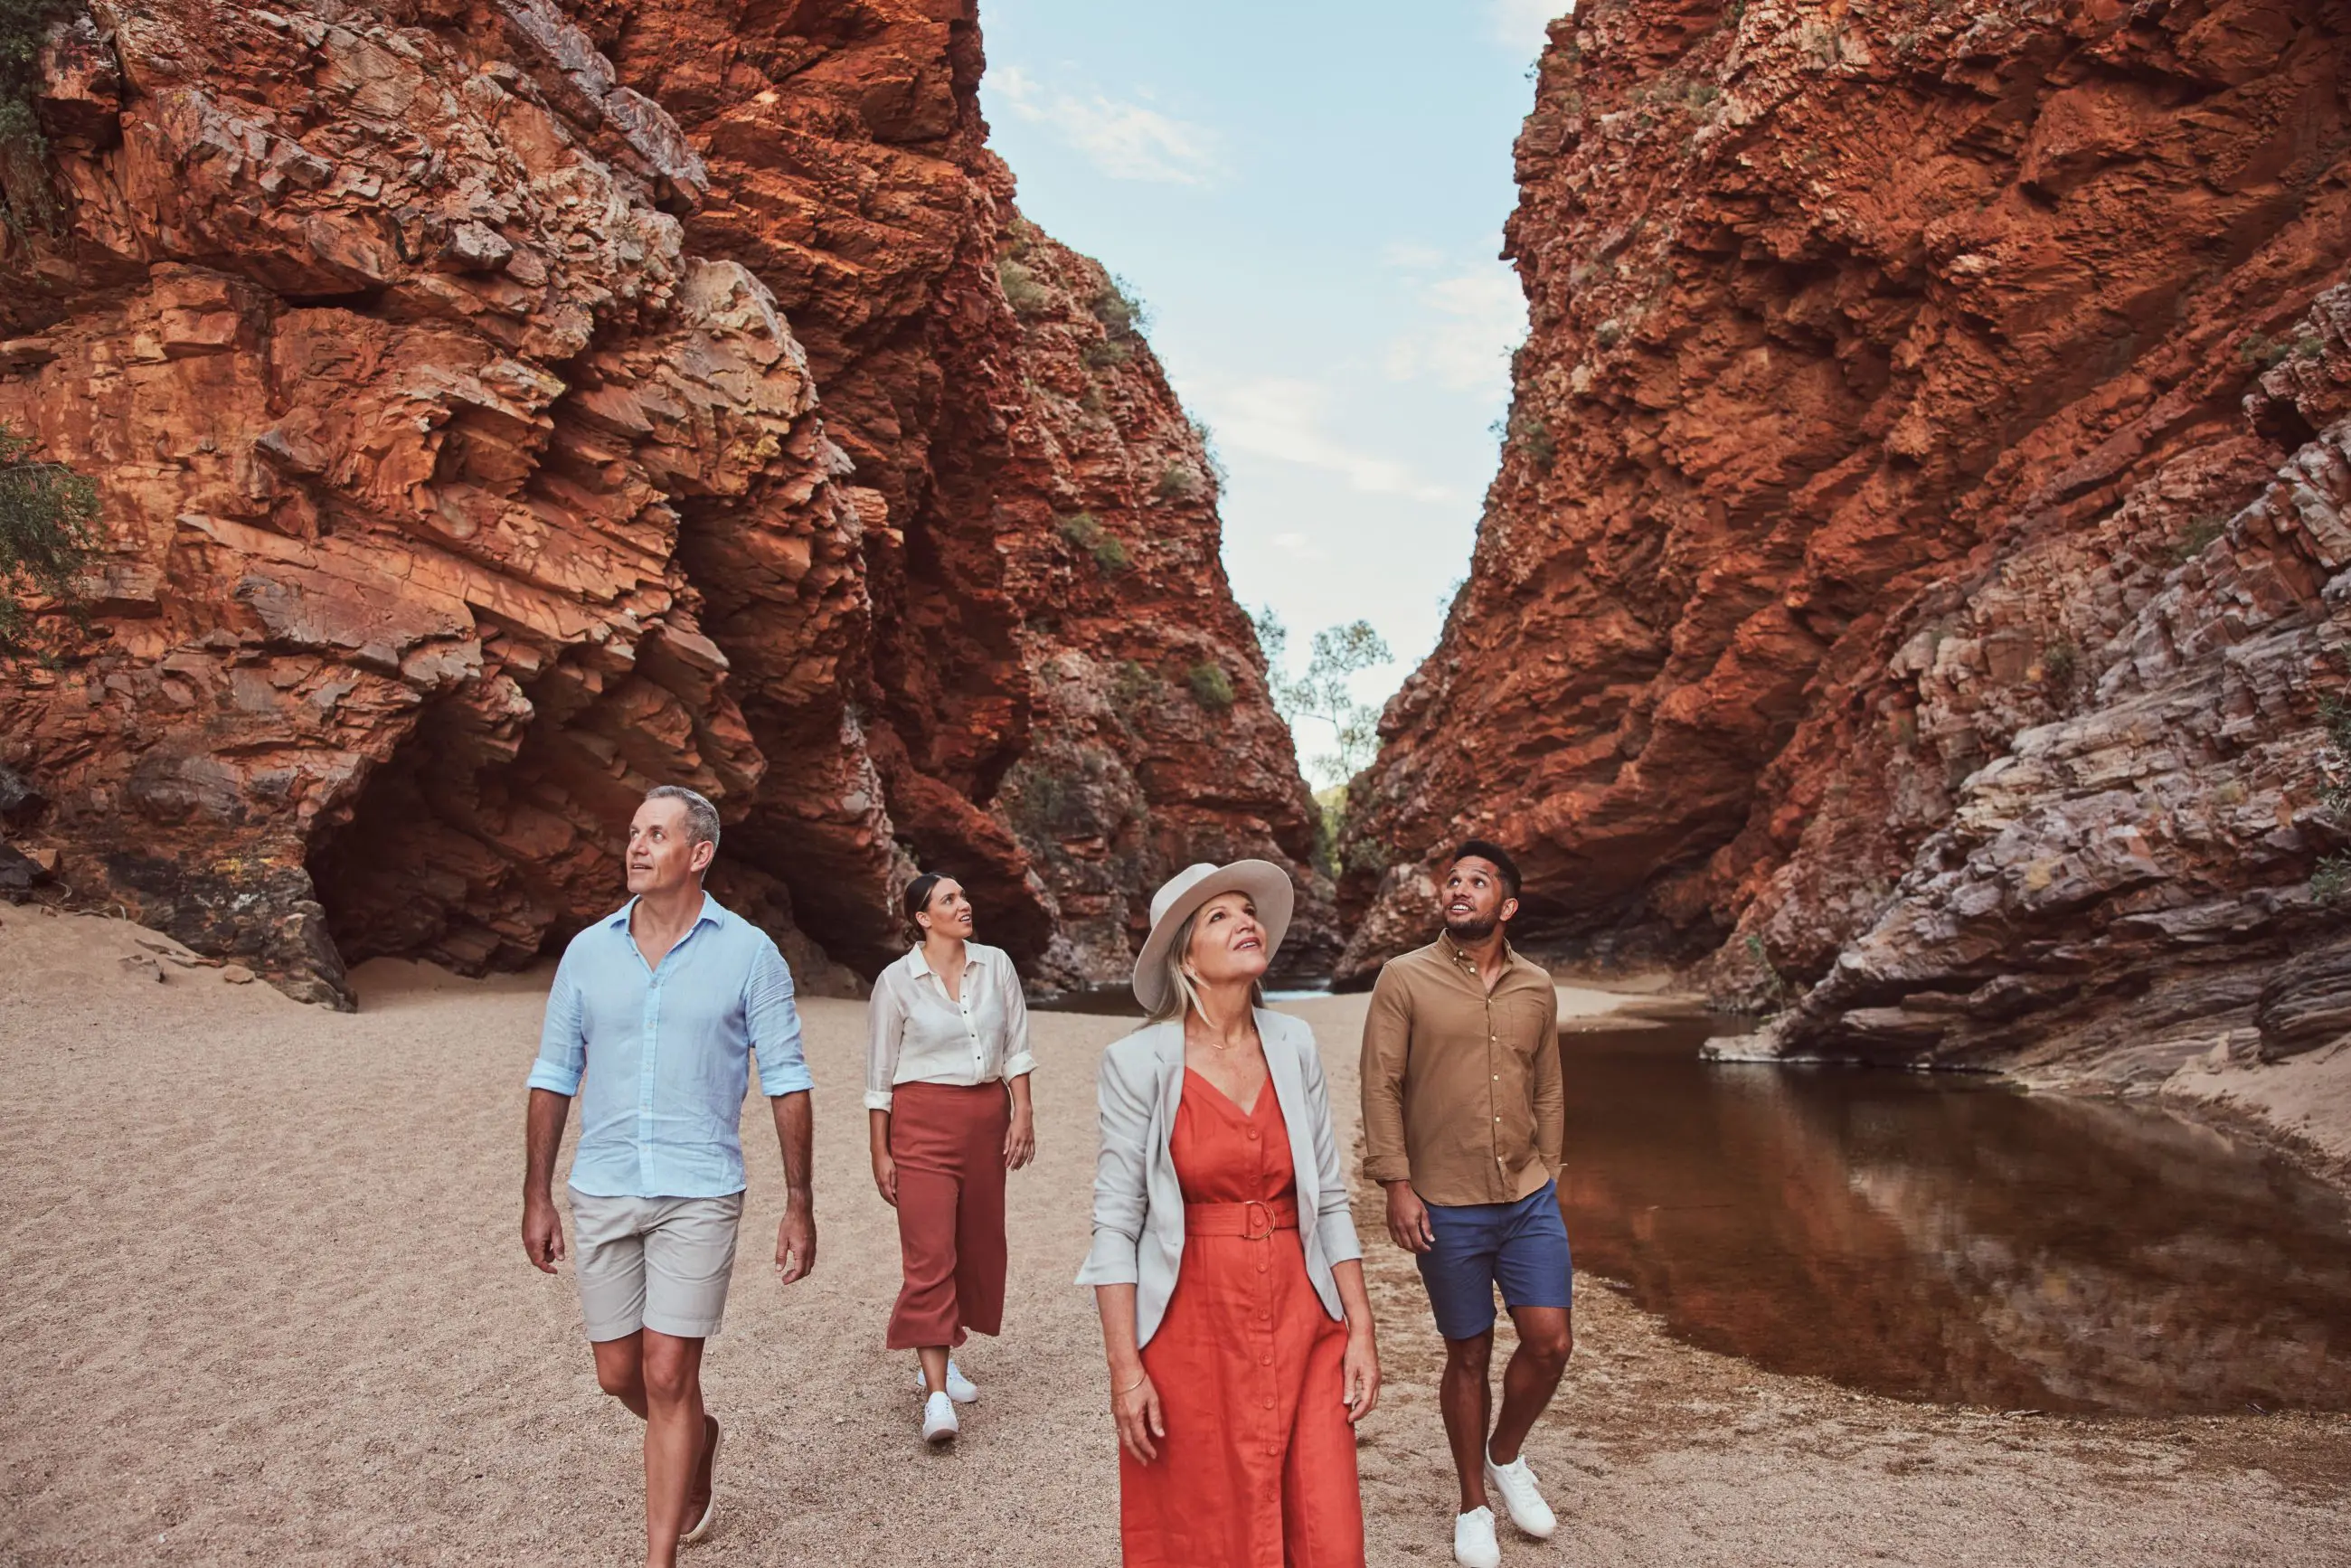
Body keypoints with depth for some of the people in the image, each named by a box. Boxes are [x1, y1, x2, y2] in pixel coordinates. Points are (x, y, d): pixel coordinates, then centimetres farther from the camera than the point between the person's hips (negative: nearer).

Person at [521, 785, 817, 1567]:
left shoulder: (747, 952, -5)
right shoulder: (588, 951, 3)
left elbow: (786, 1081, -4)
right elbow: (553, 1076, 9)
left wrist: (799, 1204, -6)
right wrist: (536, 1196, 7)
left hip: (699, 1194, -3)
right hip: (602, 1191, 4)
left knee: (668, 1376, -4)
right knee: (618, 1374, 13)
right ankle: (697, 1441, 45)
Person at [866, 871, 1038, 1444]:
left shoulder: (996, 965, 5)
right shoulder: (897, 981, -3)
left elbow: (1017, 1048, 9)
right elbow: (879, 1075, 1)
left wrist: (1022, 1114, -1)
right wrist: (880, 1152, 0)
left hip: (988, 1116, 4)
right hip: (923, 1122, -4)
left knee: (978, 1245, 10)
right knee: (930, 1253, -10)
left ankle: (940, 1357, 30)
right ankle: (937, 1394, -8)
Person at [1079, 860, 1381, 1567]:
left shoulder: (1293, 1044, 2)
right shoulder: (1139, 1062, -10)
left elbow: (1329, 1198, 6)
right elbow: (1115, 1223, -8)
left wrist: (1361, 1328, 3)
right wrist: (1125, 1367, -10)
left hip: (1300, 1322, 3)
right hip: (1189, 1325, -3)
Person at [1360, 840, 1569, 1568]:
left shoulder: (1537, 988, 4)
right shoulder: (1404, 979, -7)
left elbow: (1548, 1093, 12)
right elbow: (1381, 1088, -8)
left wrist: (1547, 1177, 10)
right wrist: (1396, 1186, -12)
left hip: (1530, 1200, 3)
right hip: (1445, 1207, -3)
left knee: (1550, 1342, 0)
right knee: (1468, 1355, 8)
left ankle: (1506, 1457, 30)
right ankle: (1474, 1505, 28)